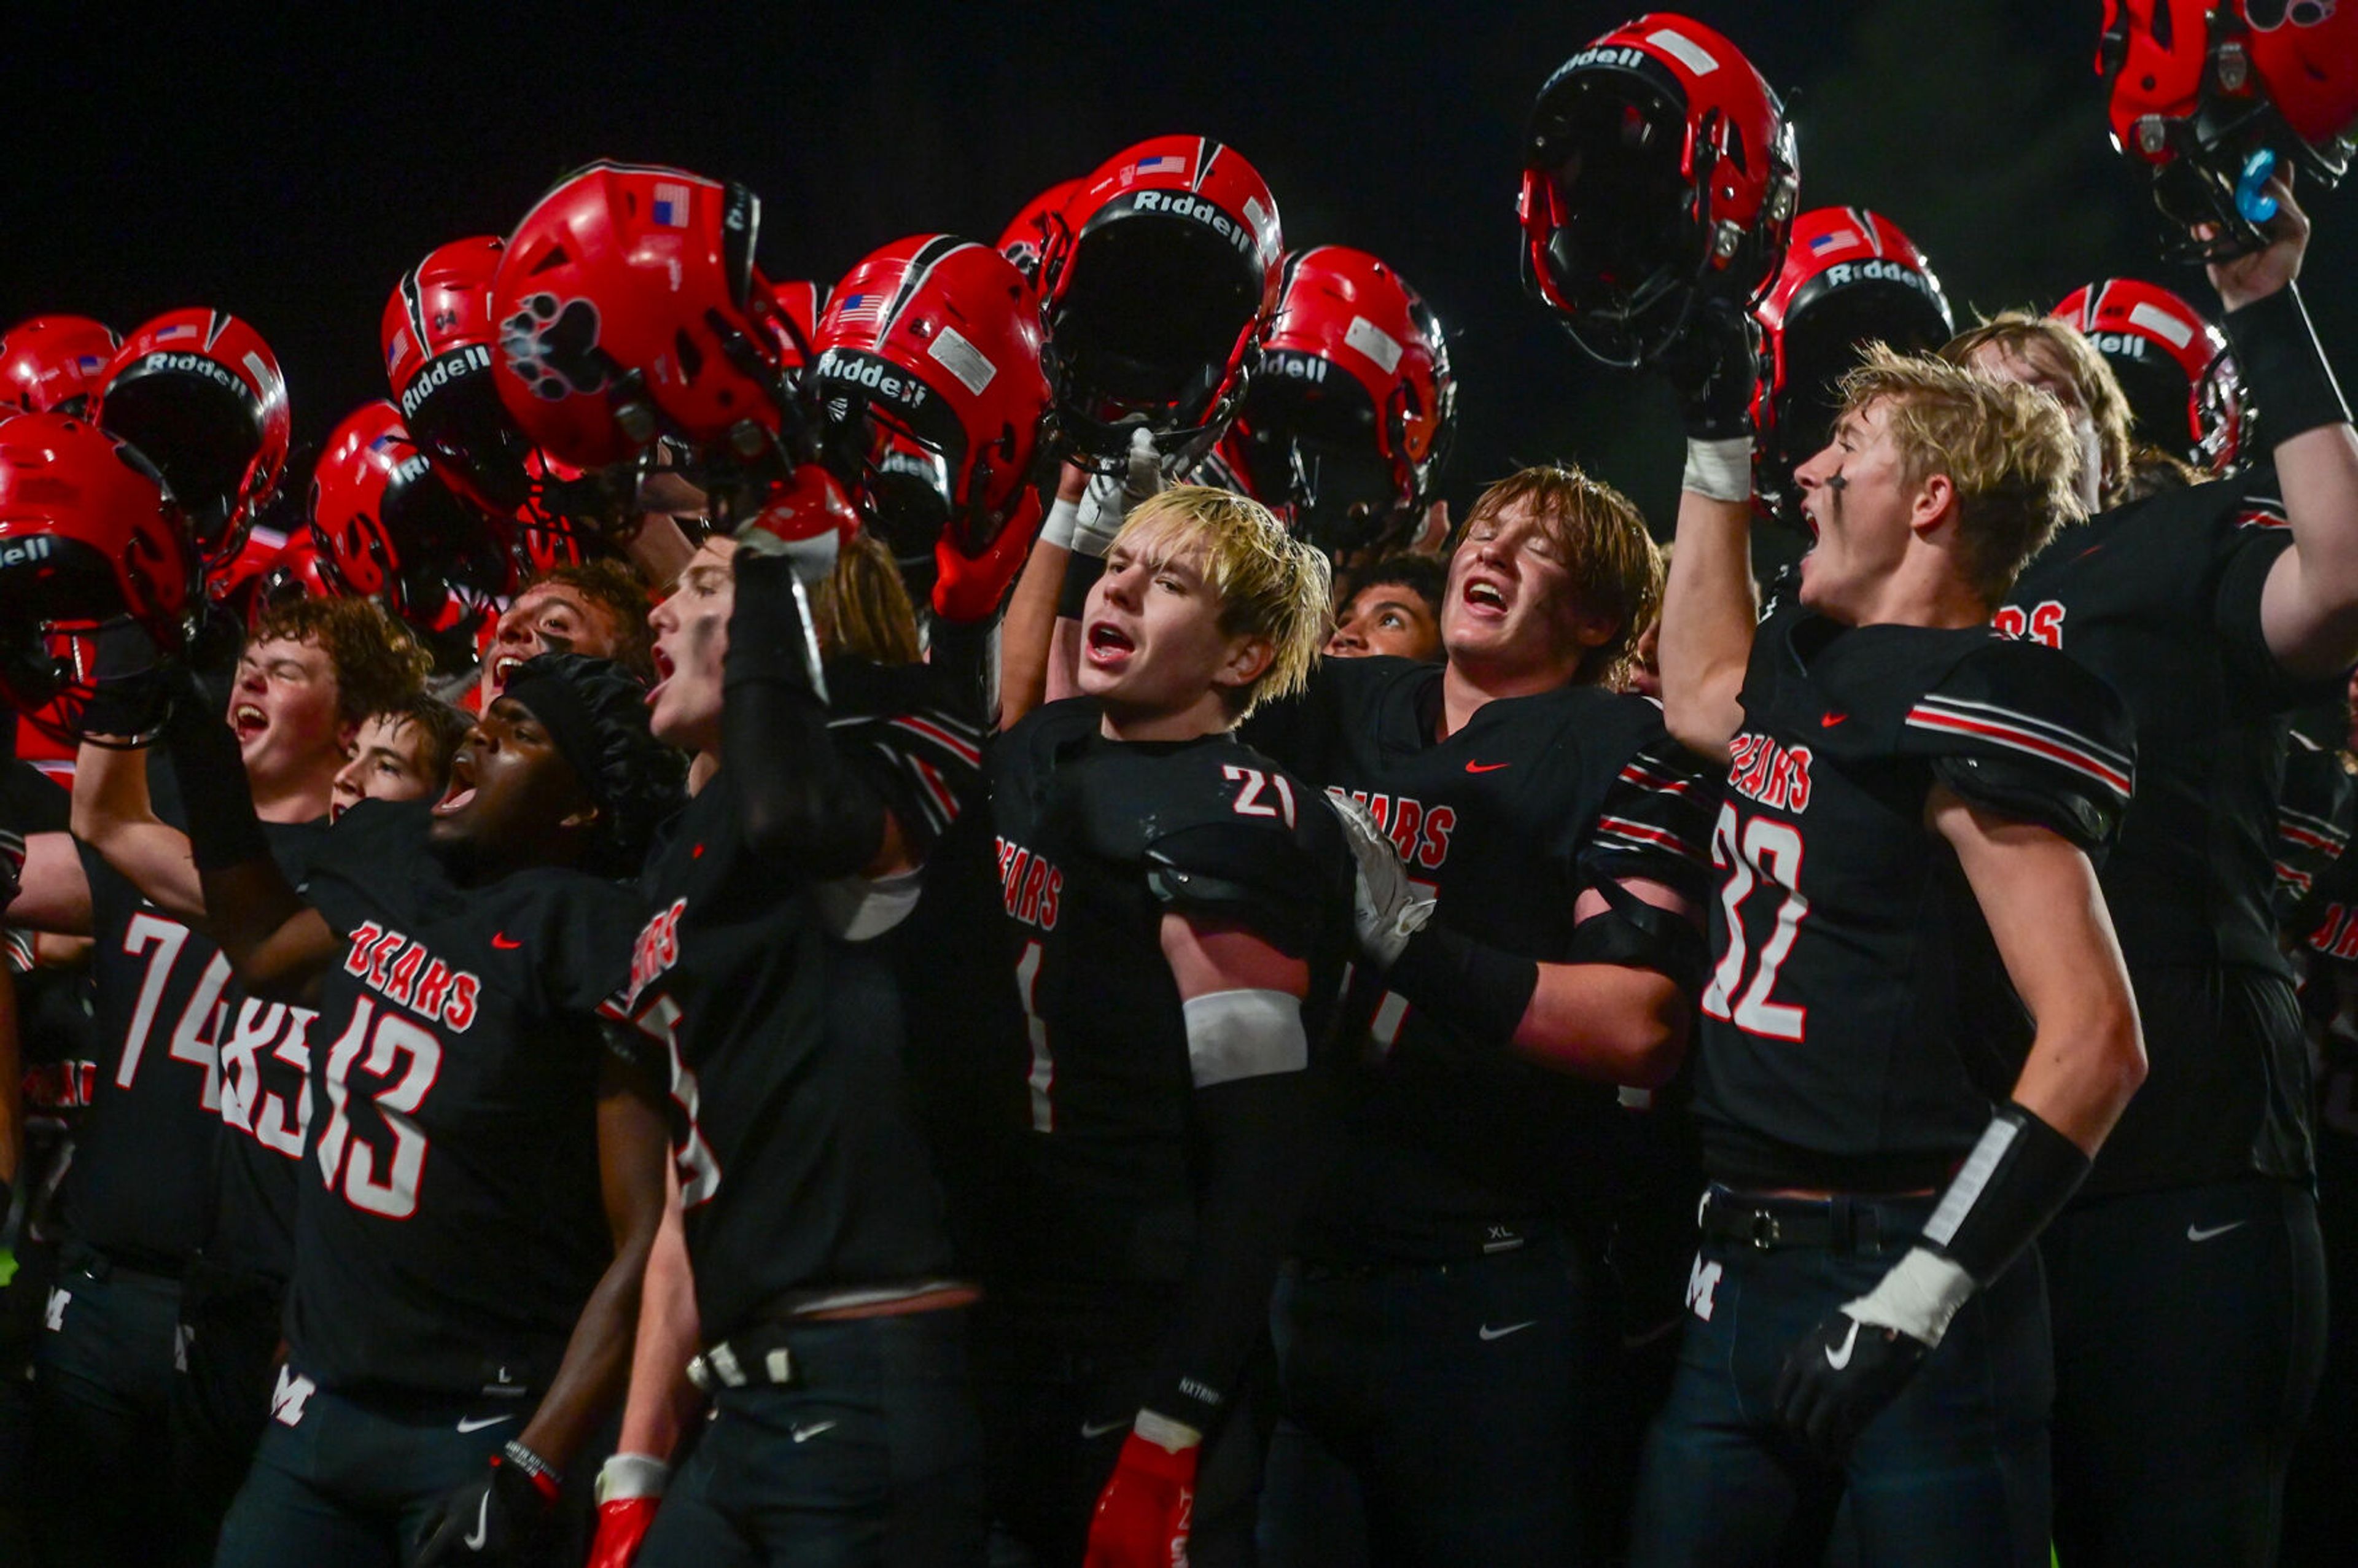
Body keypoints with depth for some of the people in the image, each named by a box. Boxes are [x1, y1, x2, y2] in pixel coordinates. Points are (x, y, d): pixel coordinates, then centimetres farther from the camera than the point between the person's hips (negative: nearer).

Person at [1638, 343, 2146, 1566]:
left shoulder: (1971, 712, -13)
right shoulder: (1807, 675, 12)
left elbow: (2094, 1042, -20)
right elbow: (1699, 693, 40)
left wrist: (1917, 1296, -23)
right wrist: (1717, 442, 35)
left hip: (1903, 1286, -8)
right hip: (1742, 1280, 8)